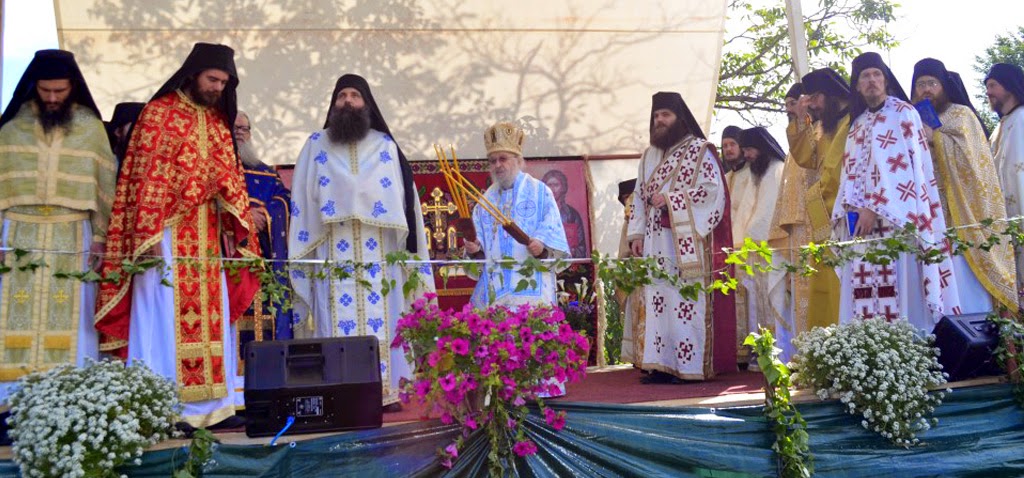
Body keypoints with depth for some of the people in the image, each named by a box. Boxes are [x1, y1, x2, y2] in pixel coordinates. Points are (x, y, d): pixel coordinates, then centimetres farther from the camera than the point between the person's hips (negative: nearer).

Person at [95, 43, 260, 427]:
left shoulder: (219, 121, 15)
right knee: (166, 315, -5)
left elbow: (230, 179, 16)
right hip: (168, 233, -6)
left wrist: (238, 229, 7)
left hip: (209, 236, 6)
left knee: (212, 316, 5)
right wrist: (149, 235, -16)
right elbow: (146, 176, -8)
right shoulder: (159, 113, -2)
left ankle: (210, 402, 12)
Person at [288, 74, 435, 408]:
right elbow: (302, 199, 10)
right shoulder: (316, 145, 15)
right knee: (338, 318, -5)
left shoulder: (386, 146, 14)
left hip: (378, 250, 0)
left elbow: (403, 196, 10)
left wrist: (406, 245, 2)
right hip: (333, 249, 0)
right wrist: (300, 252, 2)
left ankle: (386, 390, 1)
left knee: (380, 316, -3)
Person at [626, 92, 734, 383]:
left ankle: (691, 367, -4)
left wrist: (669, 199, -13)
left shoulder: (699, 150, 2)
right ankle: (662, 365, 3)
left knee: (687, 302, -8)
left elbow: (713, 188, -9)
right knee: (658, 301, 1)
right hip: (656, 242, 6)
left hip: (688, 241, -6)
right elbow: (639, 197, 20)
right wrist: (637, 233, 9)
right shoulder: (649, 156, 21)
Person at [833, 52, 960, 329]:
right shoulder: (856, 125, 21)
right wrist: (850, 209, -2)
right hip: (861, 219, 6)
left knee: (900, 289, -10)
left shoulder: (903, 114, 3)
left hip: (895, 217, -5)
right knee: (865, 294, -1)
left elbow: (902, 164, -9)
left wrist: (875, 208, -17)